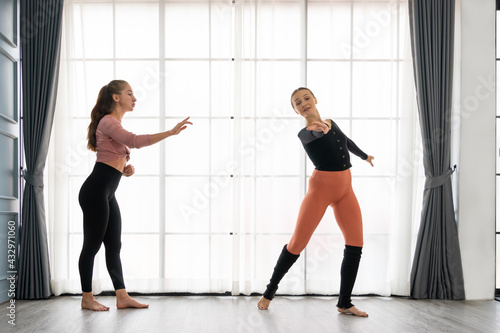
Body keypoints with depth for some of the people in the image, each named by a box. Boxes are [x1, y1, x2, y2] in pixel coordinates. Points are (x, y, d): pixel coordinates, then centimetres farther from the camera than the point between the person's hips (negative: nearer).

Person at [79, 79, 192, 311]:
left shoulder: (115, 124, 21)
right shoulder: (108, 121, -10)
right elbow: (135, 141, -27)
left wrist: (126, 169, 5)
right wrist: (171, 132, -29)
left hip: (107, 194, 10)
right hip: (95, 190, -10)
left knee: (113, 246, 9)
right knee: (92, 244, -1)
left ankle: (122, 297, 14)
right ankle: (87, 298, 11)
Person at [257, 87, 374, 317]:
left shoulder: (331, 123, 13)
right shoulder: (304, 133, -6)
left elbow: (346, 141, 32)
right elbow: (313, 134, -32)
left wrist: (364, 156, 49)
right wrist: (319, 127, -56)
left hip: (345, 189, 6)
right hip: (321, 188, -6)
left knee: (356, 245, -2)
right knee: (297, 243, -6)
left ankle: (344, 304, 9)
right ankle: (270, 291, 13)